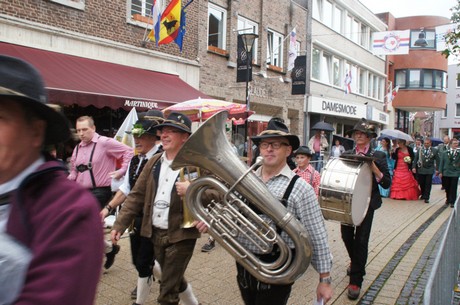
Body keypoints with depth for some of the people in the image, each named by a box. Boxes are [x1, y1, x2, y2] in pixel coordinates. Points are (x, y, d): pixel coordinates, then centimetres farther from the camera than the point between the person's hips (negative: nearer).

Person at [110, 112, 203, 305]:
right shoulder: (154, 162, 6)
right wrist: (119, 225, 0)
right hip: (156, 233, 6)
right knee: (173, 280, 24)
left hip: (181, 235, -6)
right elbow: (137, 195, 6)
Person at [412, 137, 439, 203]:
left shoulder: (434, 150, 1)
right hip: (420, 170, 1)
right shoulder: (420, 150, 3)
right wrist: (414, 167, -6)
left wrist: (437, 169, -4)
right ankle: (423, 195, 31)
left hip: (429, 170, -1)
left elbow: (437, 160, 2)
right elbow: (415, 159, 2)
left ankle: (426, 198, 8)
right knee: (421, 184, 10)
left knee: (428, 184, 1)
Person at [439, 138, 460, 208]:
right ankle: (448, 199, 31)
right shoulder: (445, 153, 4)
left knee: (453, 188, -1)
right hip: (446, 173, 2)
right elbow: (442, 163, 5)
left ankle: (452, 202, 5)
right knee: (447, 188, 14)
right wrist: (440, 172, 1)